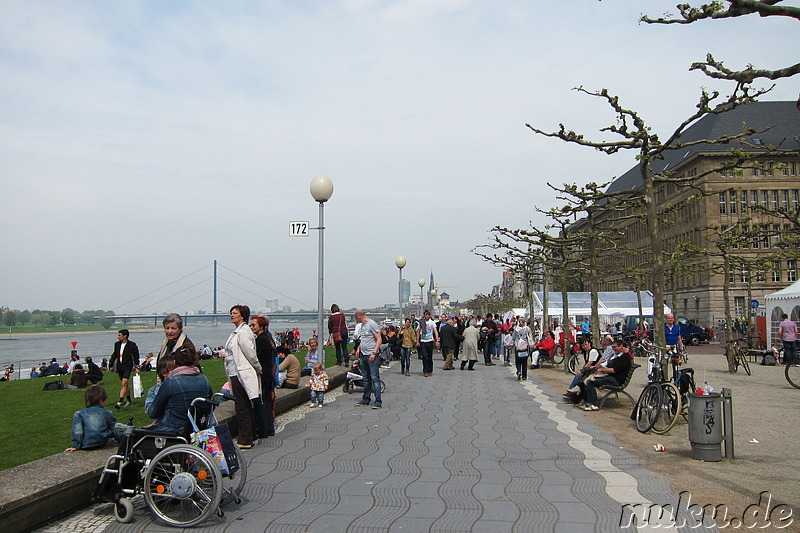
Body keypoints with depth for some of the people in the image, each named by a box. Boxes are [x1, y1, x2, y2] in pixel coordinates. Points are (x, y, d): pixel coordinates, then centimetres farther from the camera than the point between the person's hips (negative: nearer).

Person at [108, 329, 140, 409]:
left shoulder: (132, 345, -5)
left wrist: (137, 367, -4)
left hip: (127, 366, -6)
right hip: (119, 367, 6)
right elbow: (115, 355, 20)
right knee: (125, 384, 14)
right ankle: (129, 401, 25)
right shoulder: (117, 344, 9)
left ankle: (120, 402, -22)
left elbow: (136, 356, -1)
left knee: (124, 383, -17)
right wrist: (111, 365, 19)